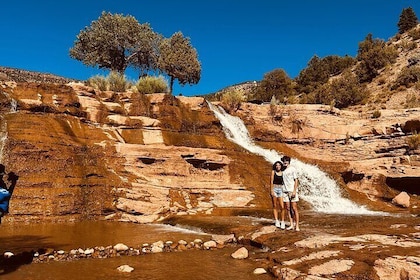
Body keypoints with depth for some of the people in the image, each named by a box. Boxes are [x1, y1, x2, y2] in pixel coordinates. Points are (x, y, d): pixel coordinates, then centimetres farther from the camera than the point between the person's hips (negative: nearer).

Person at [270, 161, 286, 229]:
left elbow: (284, 182, 9)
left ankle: (282, 222, 2)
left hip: (281, 190, 1)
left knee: (282, 207, -7)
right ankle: (276, 221, 10)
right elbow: (271, 181, -2)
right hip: (274, 189, -1)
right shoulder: (273, 172, 1)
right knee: (275, 206, 4)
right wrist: (271, 191, -9)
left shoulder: (283, 173, 6)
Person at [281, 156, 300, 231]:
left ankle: (297, 225, 0)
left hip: (292, 191, -5)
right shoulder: (283, 170, 10)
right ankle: (292, 225, 12)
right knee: (288, 209, 5)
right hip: (285, 191, 5)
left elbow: (296, 180, -6)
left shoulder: (292, 169, -4)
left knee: (294, 208, -5)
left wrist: (294, 191, -15)